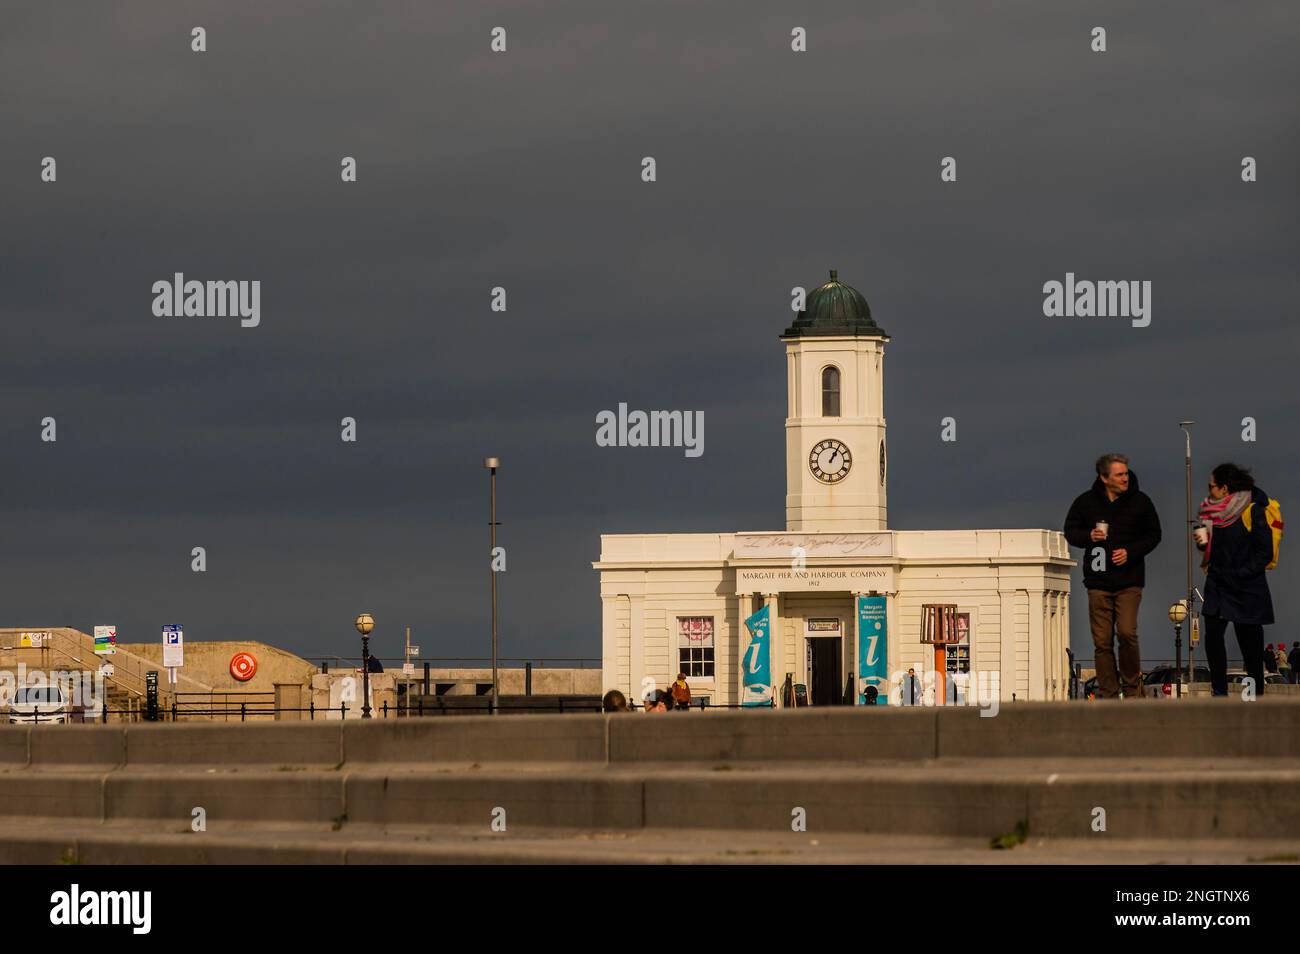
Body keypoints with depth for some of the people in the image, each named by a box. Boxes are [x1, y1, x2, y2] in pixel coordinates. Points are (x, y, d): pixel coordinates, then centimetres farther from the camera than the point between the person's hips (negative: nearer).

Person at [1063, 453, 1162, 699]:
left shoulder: (1140, 501, 2)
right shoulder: (1086, 502, 3)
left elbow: (1153, 535, 9)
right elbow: (1070, 531, 13)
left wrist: (1130, 552, -8)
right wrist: (1089, 536, -9)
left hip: (1129, 579, -1)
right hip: (1098, 581, 1)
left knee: (1126, 632, -16)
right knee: (1102, 641, 1)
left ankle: (1132, 686, 3)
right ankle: (1108, 695, 8)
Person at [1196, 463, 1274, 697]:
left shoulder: (1253, 512, -12)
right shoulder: (1214, 512, 8)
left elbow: (1265, 552, -12)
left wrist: (1241, 574, -16)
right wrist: (1202, 541, 0)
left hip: (1247, 589, -6)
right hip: (1218, 585, 6)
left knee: (1250, 643, 1)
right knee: (1212, 637, -6)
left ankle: (1256, 695, 12)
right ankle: (1219, 691, 3)